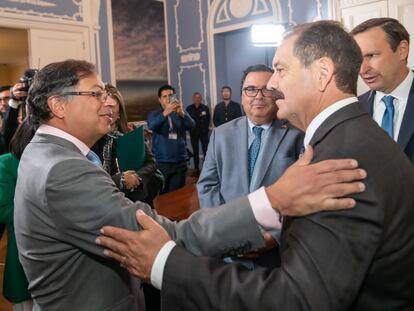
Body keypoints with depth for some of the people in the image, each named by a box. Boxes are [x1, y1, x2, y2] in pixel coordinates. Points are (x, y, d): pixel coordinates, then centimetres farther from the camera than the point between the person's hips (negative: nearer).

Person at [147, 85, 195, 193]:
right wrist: (165, 113, -34)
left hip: (180, 161, 2)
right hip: (161, 162, -1)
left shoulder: (181, 113, 9)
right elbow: (152, 126, -18)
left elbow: (192, 126, -9)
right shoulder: (153, 114, 4)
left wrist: (181, 113, -28)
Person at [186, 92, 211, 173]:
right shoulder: (189, 108, 1)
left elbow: (208, 119, 5)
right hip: (193, 132, 1)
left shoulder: (205, 108, -1)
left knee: (206, 150, -6)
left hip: (204, 132, -1)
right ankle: (196, 168, 15)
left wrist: (205, 128, 1)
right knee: (195, 151, 8)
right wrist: (190, 128, -1)